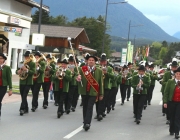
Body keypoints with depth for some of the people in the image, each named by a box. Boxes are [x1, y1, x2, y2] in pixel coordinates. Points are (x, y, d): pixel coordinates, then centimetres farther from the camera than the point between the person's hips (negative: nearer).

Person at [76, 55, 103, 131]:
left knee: (90, 107, -10)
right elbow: (78, 76, -1)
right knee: (85, 107, 9)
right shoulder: (82, 69, 4)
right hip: (84, 91, 2)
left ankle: (87, 123, -15)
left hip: (93, 92, -2)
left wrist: (101, 94, 3)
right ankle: (85, 122, 20)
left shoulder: (99, 71, 3)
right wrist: (78, 78, -27)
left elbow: (101, 83, 4)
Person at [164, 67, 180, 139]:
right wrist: (165, 102, -9)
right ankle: (171, 130, 27)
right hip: (172, 102, 0)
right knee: (172, 116, 12)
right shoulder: (170, 81, -3)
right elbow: (166, 92, -3)